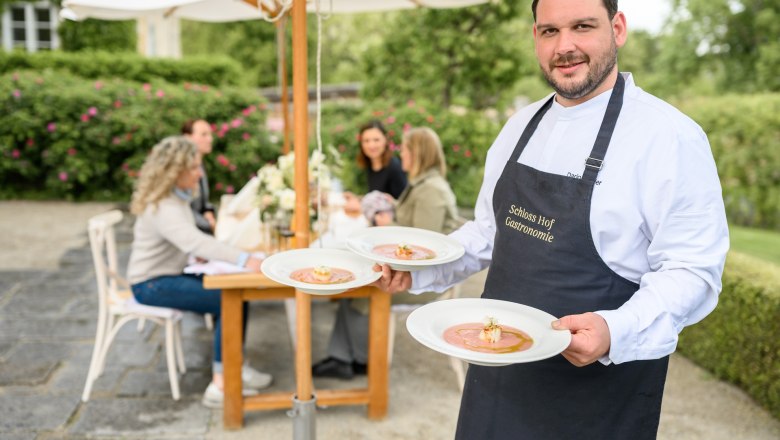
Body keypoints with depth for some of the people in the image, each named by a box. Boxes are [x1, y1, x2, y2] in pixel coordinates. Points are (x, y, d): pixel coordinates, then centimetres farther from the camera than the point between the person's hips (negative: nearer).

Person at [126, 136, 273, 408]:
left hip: (171, 274, 9)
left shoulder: (178, 197, 6)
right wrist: (244, 260, -48)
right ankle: (220, 385, -14)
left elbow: (191, 240, 14)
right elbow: (194, 241, -41)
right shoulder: (161, 209, -25)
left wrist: (206, 256, -6)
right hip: (152, 285, -9)